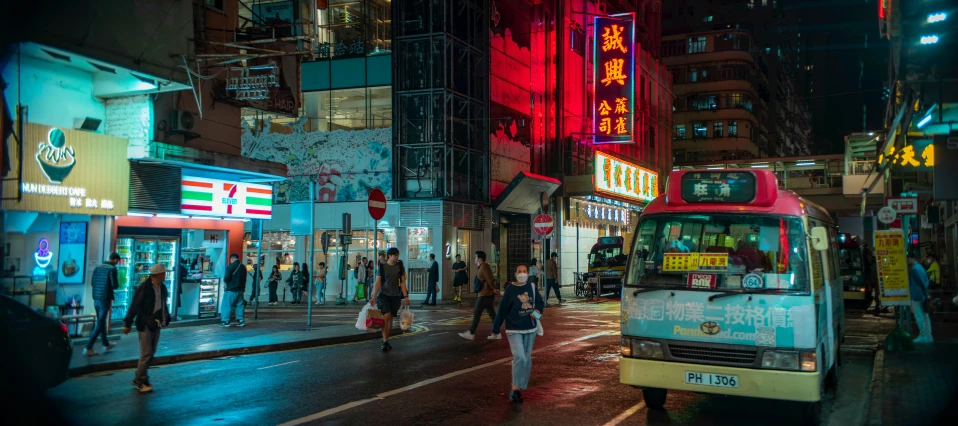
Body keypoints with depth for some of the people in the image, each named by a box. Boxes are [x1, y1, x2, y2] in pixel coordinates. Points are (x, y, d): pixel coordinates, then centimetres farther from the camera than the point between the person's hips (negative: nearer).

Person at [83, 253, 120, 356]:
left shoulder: (98, 268, 10)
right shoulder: (112, 269, -11)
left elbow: (93, 283, 13)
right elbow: (115, 285, -14)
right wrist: (117, 284, 7)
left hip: (96, 299, 7)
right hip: (105, 299, -7)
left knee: (101, 321, 20)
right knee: (100, 324, -2)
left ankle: (106, 344, 34)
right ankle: (88, 348, -6)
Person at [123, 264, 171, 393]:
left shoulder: (162, 288, 6)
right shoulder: (144, 288, -15)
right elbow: (134, 306, -14)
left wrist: (166, 319, 11)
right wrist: (128, 324, -13)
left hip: (156, 325, 7)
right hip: (145, 325, -7)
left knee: (151, 353, 12)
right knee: (146, 354, -6)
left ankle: (139, 379, 22)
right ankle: (141, 381, 6)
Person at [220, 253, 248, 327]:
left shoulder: (230, 266, -12)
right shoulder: (243, 267, 11)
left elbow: (227, 278, -16)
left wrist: (224, 278, 5)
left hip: (231, 290, -7)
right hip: (241, 290, 7)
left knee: (227, 305, -1)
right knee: (239, 305, 12)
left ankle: (225, 321, -3)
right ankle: (240, 320, 9)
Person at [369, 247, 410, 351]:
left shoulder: (400, 267, 4)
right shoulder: (382, 267, -1)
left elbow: (402, 282, 6)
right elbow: (378, 283, -2)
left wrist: (406, 296, -1)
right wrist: (374, 297, -9)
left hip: (395, 296, 3)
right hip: (383, 295, -3)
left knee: (390, 319, 5)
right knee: (386, 316, -17)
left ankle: (386, 340, 18)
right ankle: (385, 342, -15)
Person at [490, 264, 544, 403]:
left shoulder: (532, 287, 1)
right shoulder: (510, 289, -9)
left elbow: (540, 302, 14)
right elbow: (502, 310, -6)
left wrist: (538, 310, -9)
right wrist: (495, 329, -4)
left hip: (530, 329, 5)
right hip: (514, 330, -5)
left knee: (527, 359, 11)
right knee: (519, 357, -19)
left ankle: (521, 388, 24)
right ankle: (515, 389, -10)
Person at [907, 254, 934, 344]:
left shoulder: (914, 269, -15)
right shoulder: (921, 267, 14)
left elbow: (920, 282, -18)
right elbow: (926, 281, 16)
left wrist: (924, 293, -12)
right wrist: (925, 293, 15)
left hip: (917, 296, -9)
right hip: (923, 296, 9)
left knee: (919, 316, -5)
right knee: (925, 316, 10)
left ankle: (923, 336, -4)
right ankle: (928, 336, 13)